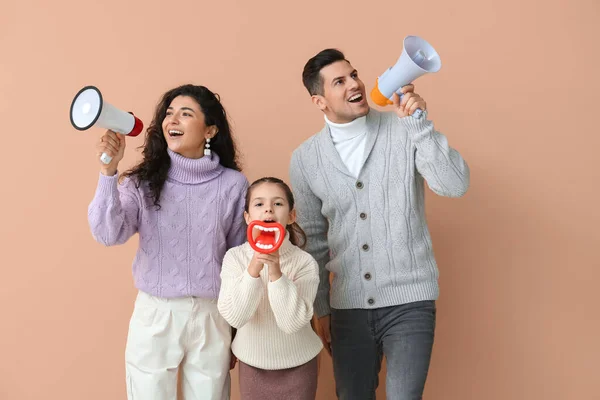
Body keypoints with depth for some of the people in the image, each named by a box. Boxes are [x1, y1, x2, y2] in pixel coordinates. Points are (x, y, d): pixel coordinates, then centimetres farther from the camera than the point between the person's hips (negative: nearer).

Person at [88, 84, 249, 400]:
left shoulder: (233, 184, -4)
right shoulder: (143, 181, -3)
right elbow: (108, 234, -16)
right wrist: (109, 171, -28)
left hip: (211, 317, 0)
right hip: (154, 315, 0)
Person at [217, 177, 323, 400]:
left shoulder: (305, 262, -16)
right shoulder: (235, 257, -11)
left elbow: (292, 322, -23)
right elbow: (233, 317, -19)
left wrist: (275, 272, -32)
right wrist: (253, 270, -30)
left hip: (298, 365, -1)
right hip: (252, 364, 1)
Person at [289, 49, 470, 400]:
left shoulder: (405, 130, -5)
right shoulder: (305, 159, 0)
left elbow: (455, 185, -17)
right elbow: (313, 240, 8)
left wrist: (420, 124, -24)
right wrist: (321, 310, 12)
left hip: (409, 301, -2)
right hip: (347, 307, 3)